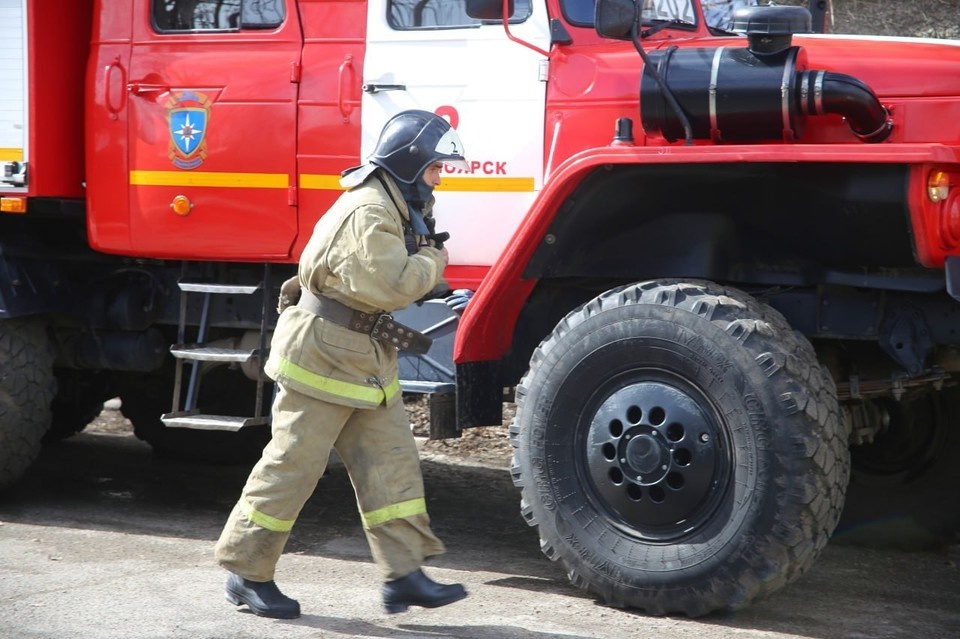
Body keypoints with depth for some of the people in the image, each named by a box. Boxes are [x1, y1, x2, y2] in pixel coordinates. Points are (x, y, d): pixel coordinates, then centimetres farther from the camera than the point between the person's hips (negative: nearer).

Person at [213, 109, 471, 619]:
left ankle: (403, 575, 3)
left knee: (391, 458, 3)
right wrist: (432, 265, -12)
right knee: (293, 463, -2)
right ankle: (247, 572, 8)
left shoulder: (393, 207, 13)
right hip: (324, 353, -10)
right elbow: (387, 286, -29)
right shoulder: (368, 212, -20)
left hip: (364, 358, 10)